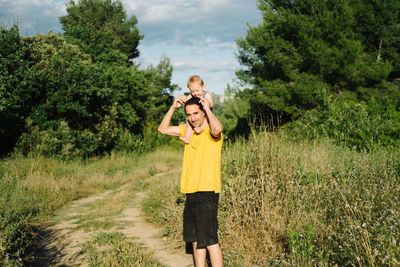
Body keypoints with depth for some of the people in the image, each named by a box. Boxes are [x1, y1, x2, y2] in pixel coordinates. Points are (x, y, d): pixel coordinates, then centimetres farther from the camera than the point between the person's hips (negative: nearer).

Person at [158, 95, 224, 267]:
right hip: (191, 193, 8)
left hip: (207, 192, -8)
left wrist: (208, 109, -17)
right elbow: (163, 129, 17)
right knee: (195, 240, 14)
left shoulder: (211, 130, -8)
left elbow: (217, 128, -33)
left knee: (209, 240, -6)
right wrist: (173, 108, 6)